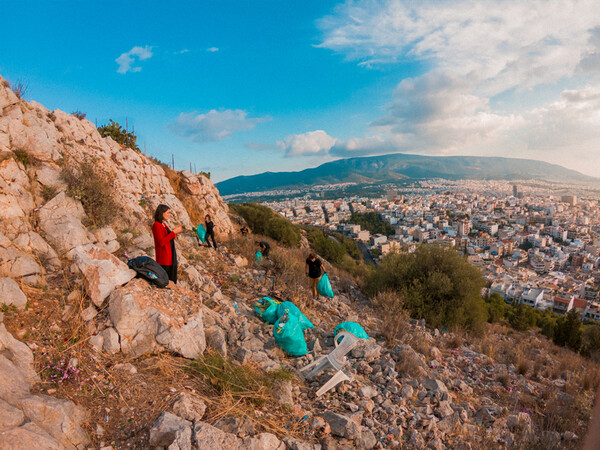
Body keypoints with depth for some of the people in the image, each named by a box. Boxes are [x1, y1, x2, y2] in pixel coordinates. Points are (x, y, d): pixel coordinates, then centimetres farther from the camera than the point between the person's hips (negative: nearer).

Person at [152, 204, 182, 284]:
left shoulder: (163, 224, 13)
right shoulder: (156, 225, -13)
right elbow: (161, 242, -22)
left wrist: (175, 231, 3)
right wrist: (174, 232, -20)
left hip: (170, 256, 9)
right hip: (164, 258, -9)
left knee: (172, 281, 11)